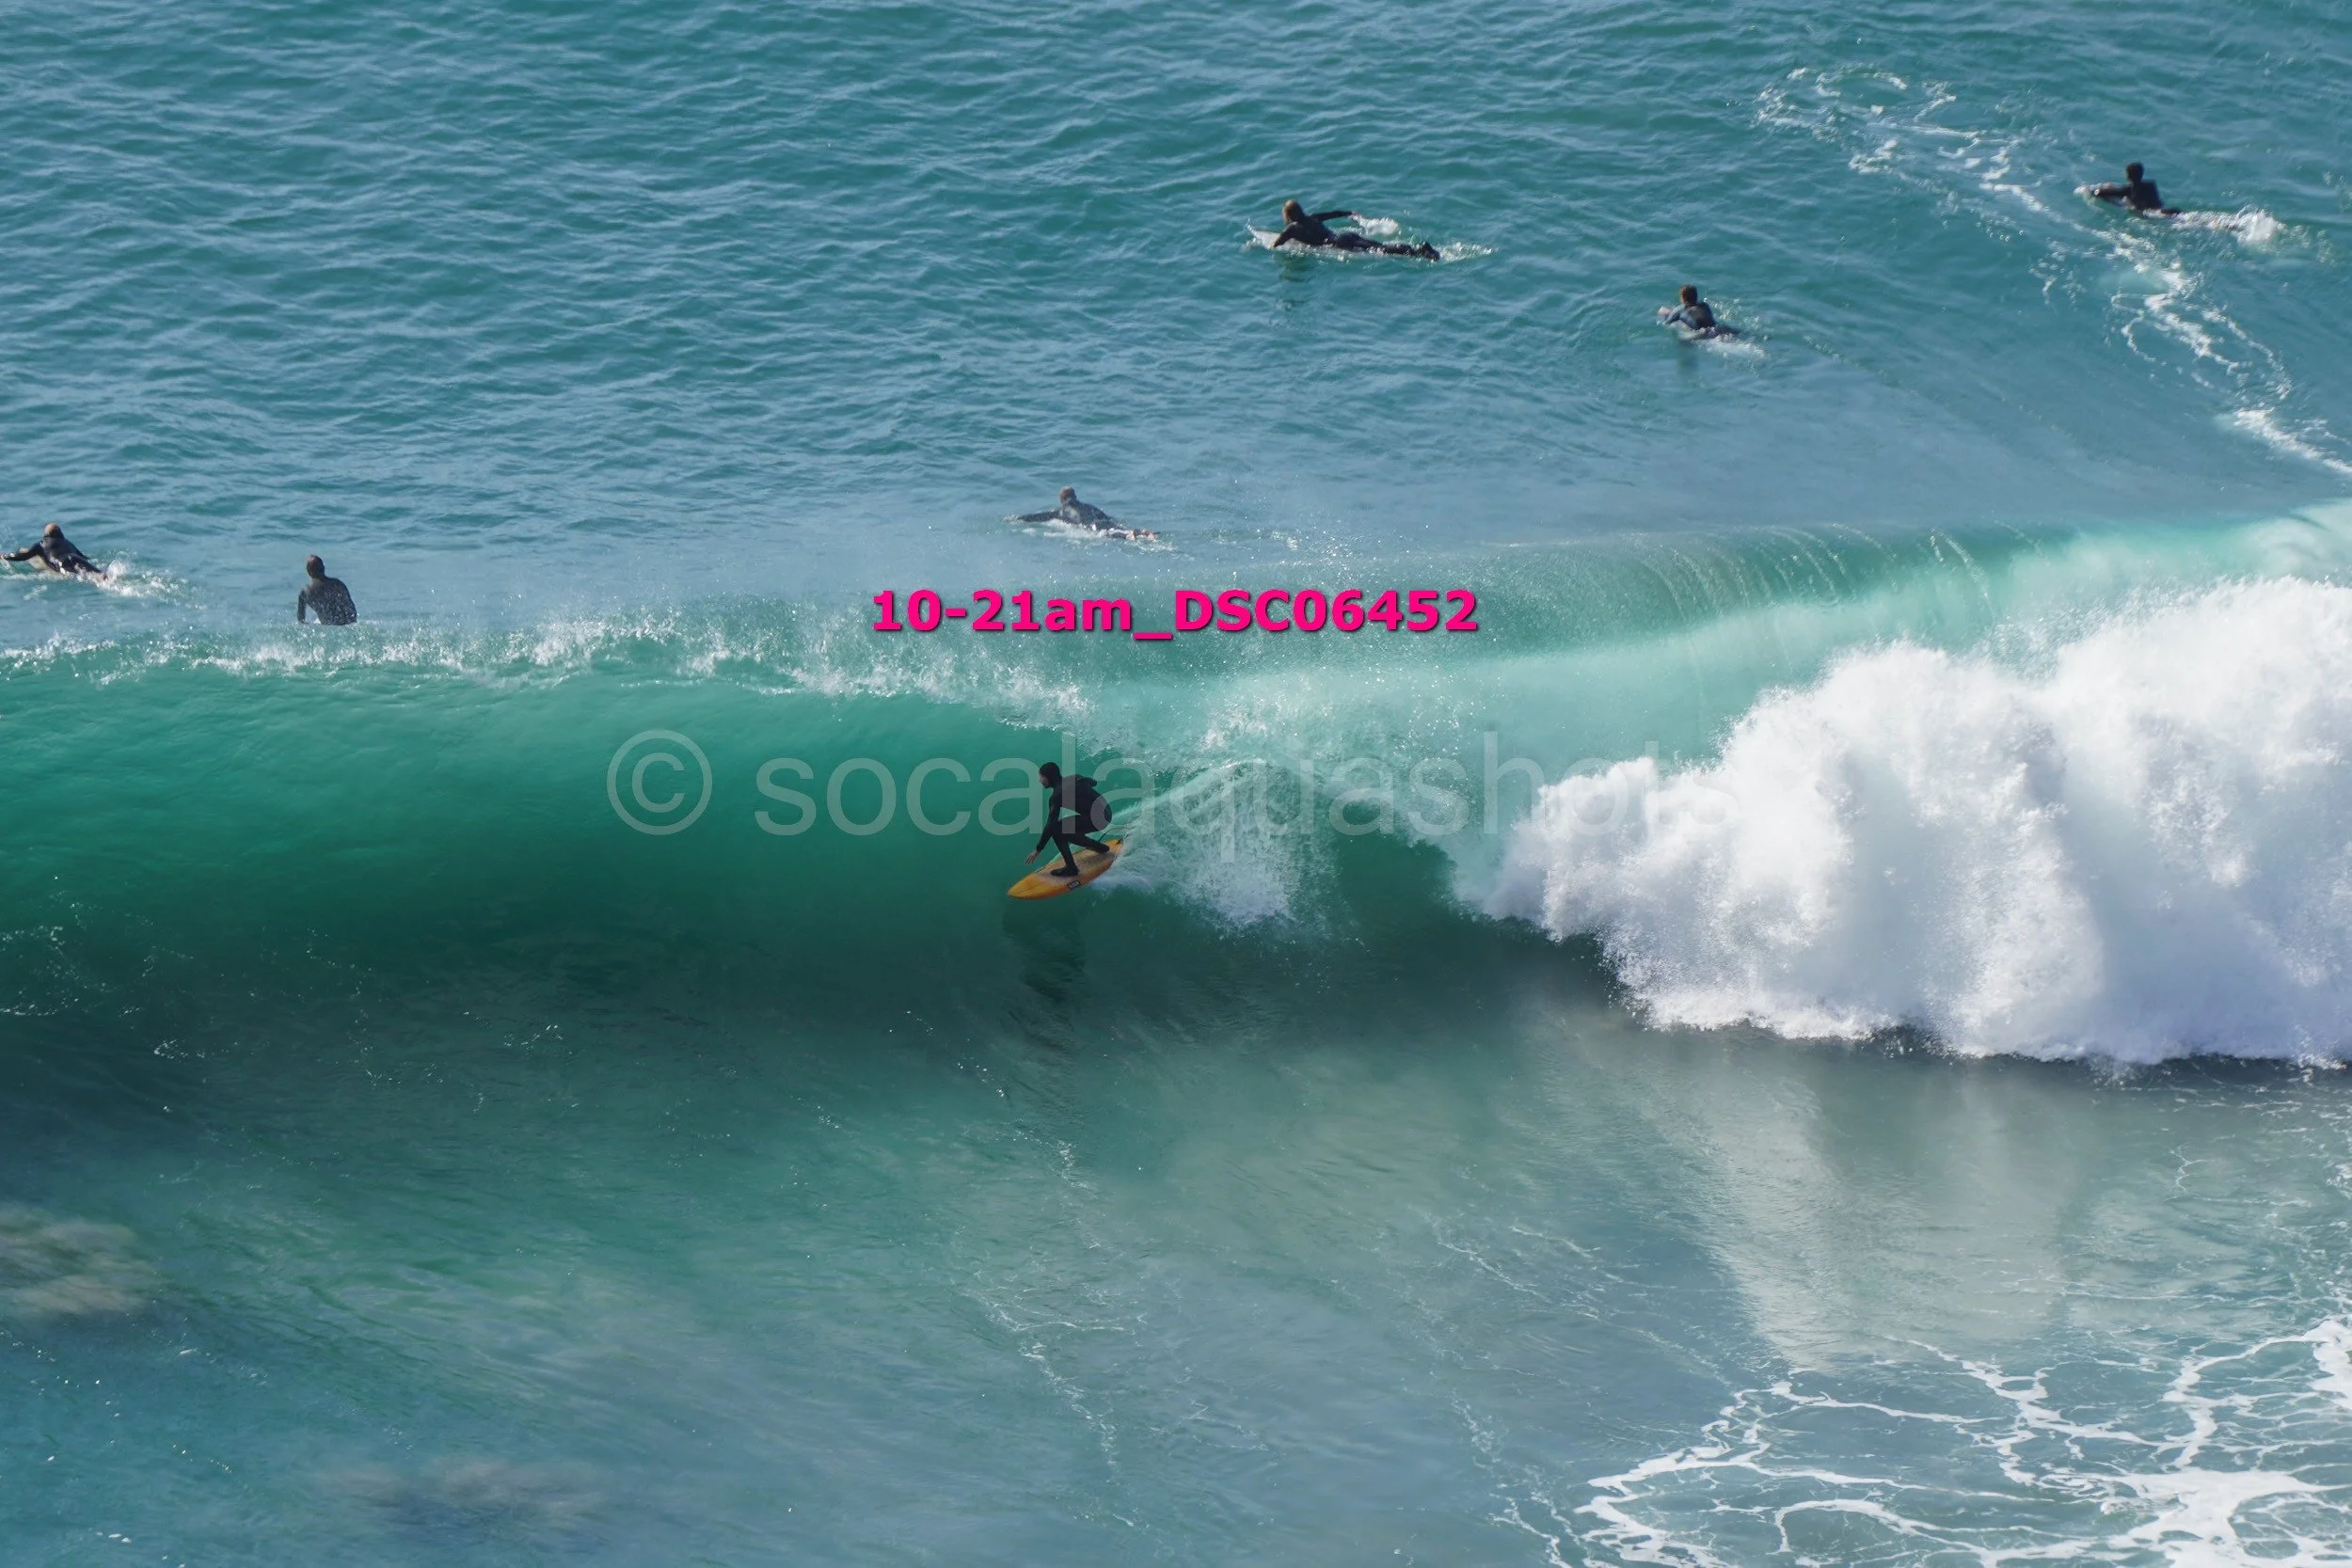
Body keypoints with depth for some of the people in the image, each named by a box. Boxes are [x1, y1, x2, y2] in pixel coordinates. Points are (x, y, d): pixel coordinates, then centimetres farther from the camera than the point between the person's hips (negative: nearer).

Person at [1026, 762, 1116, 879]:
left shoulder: (1057, 795, -12)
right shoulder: (1072, 779, 11)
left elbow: (1050, 824, -13)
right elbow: (1092, 782, 30)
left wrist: (1038, 849, -8)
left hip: (1096, 817, -9)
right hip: (1105, 812, 9)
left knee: (1056, 829, -9)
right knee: (1066, 833, 20)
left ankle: (1071, 867, -9)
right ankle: (1101, 847, 31)